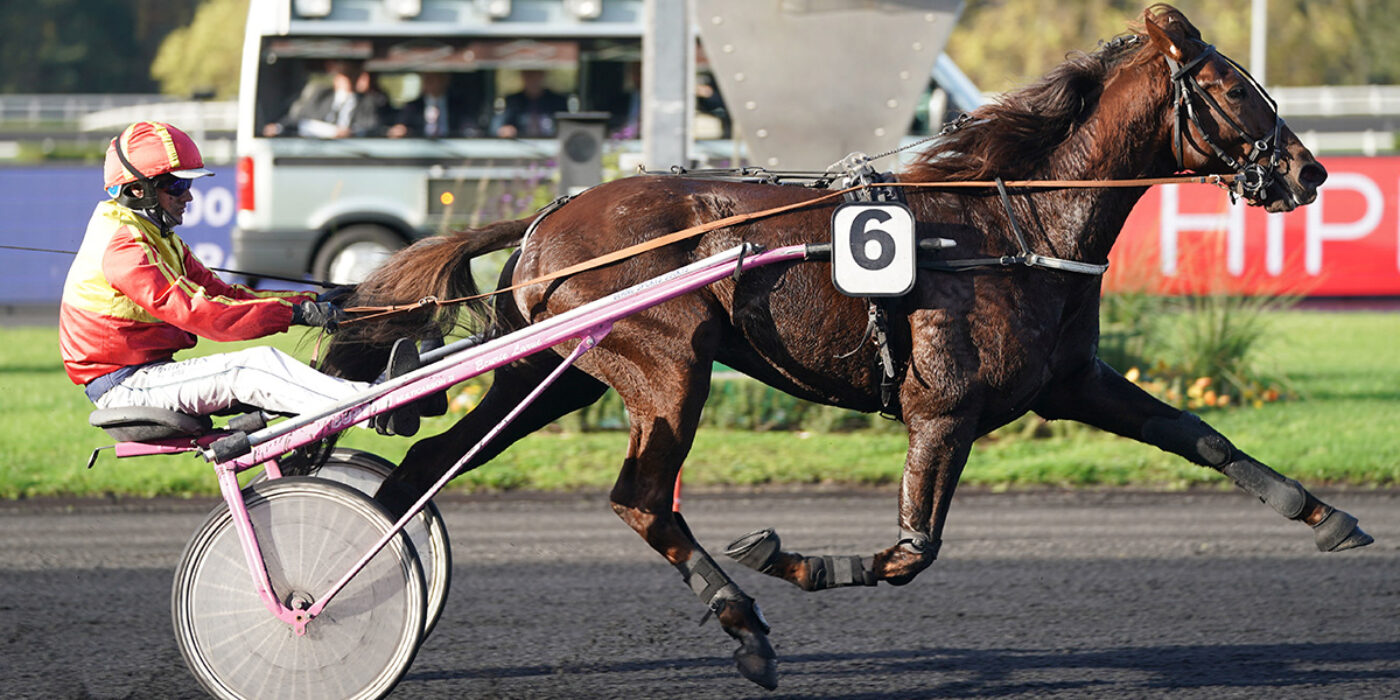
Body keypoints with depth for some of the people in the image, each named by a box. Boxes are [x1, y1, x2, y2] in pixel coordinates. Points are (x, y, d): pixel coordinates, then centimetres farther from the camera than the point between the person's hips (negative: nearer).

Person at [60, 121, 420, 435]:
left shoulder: (160, 239, 18)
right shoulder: (123, 247, -17)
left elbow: (222, 293, 13)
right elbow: (197, 311, -27)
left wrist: (312, 302, 3)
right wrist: (295, 312, -29)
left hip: (149, 372, 10)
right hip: (124, 385, -10)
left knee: (261, 365, -10)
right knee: (248, 371, -26)